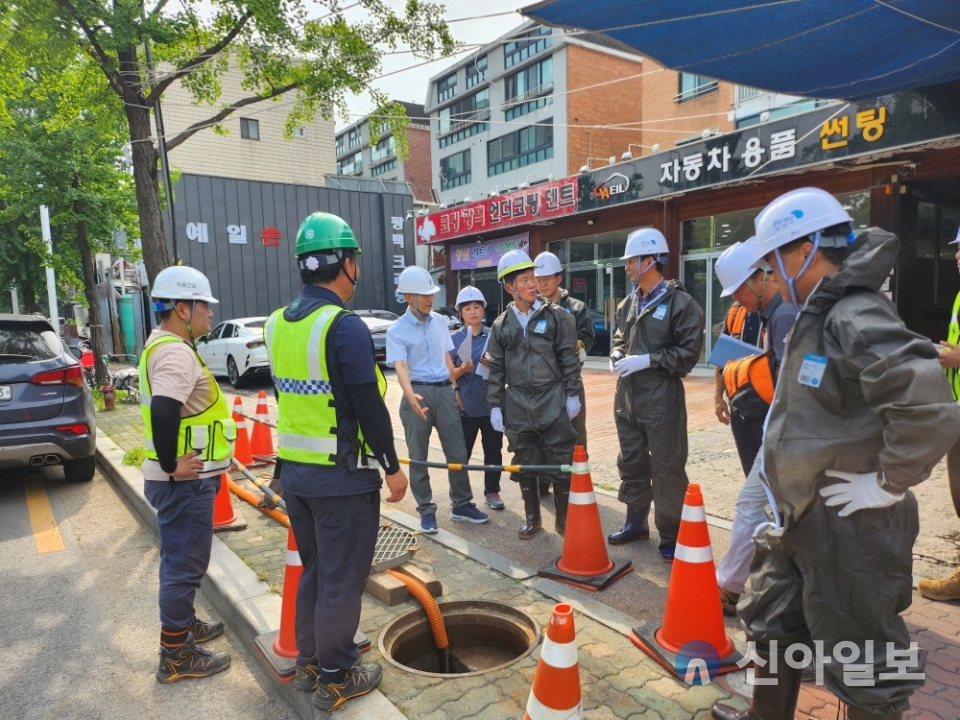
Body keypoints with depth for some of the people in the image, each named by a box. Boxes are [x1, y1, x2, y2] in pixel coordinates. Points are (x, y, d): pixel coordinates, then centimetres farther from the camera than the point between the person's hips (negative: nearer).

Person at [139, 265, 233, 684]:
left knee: (180, 559, 23)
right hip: (185, 483, -10)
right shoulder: (176, 352, -21)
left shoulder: (162, 345, 12)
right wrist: (171, 465, -24)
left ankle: (184, 624, 40)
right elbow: (162, 413, -35)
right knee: (184, 564, 2)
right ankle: (176, 656, 16)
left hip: (184, 480, 10)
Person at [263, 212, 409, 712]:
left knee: (314, 570, 22)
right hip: (342, 476, -8)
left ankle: (309, 662, 36)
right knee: (342, 579, 8)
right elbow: (370, 406, -19)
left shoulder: (277, 324, 5)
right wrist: (392, 467, -9)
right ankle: (335, 679, 23)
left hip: (293, 470, 8)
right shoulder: (345, 325, -19)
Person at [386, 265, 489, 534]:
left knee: (457, 452, 8)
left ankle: (462, 505, 22)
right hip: (419, 393, -4)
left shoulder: (440, 321, 7)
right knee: (418, 456, 6)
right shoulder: (397, 330, -8)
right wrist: (410, 396, -36)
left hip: (444, 390, 4)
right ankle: (426, 510, 19)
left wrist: (455, 388, 14)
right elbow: (401, 366, -20)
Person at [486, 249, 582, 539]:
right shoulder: (501, 325, 5)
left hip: (553, 401, -2)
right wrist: (495, 405, 4)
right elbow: (496, 369, 7)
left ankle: (563, 518, 20)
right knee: (525, 464, 11)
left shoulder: (556, 316, -1)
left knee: (561, 461, 4)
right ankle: (531, 518, 27)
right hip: (518, 405, 2)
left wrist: (572, 395, -4)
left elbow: (569, 359, -1)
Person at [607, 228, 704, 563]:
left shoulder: (680, 303, -10)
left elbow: (689, 353, -13)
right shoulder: (628, 303, 11)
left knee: (667, 469, 2)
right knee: (631, 463, 17)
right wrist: (617, 356, 1)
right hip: (627, 396, 7)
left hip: (662, 399, -7)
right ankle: (636, 522, 34)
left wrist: (647, 360, -19)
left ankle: (671, 535, 17)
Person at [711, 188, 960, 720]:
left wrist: (890, 483, -21)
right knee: (771, 622, 25)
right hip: (801, 518, 10)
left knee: (862, 663, 10)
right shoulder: (817, 315, 9)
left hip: (850, 528, -10)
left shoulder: (857, 318, -23)